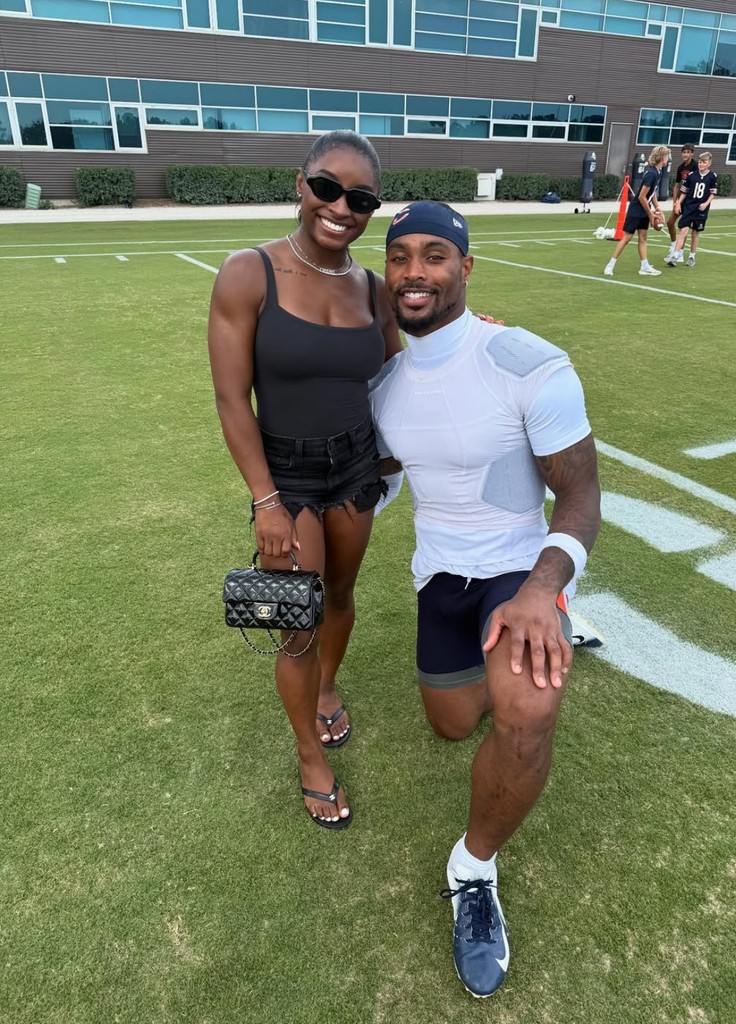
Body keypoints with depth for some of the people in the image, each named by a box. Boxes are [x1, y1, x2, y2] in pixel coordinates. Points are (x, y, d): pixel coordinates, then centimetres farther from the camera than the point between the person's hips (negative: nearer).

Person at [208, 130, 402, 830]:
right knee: (298, 630, 3)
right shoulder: (247, 275, -15)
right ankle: (310, 760, 29)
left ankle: (326, 691, 52)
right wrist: (266, 503, -16)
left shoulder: (372, 289, -3)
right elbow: (231, 399, -15)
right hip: (285, 473, -4)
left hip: (356, 465, 4)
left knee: (339, 595, 21)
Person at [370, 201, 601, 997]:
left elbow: (581, 495, -19)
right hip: (439, 570, 6)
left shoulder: (529, 364, -21)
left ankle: (474, 870, -2)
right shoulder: (384, 383, -2)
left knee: (526, 713, -34)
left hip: (518, 564, -5)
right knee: (454, 726, 19)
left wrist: (541, 587, -36)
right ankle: (489, 650, 54)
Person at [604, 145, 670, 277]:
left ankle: (645, 267, 11)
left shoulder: (657, 172, 5)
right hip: (636, 210, -9)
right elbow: (642, 197, -22)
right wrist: (650, 214, -13)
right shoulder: (651, 173, -22)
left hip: (644, 211, 9)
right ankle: (610, 265, 1)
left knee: (642, 238, 9)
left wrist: (658, 209, 10)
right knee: (627, 237, -5)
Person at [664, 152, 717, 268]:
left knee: (695, 232, 8)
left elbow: (713, 193, 1)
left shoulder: (712, 176, -2)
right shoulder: (691, 175, 1)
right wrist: (678, 203, -1)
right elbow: (684, 191, 8)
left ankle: (692, 256, 20)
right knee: (683, 230, -11)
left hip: (701, 209, 0)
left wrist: (706, 203, -12)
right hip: (688, 207, 0)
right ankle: (675, 256, -14)